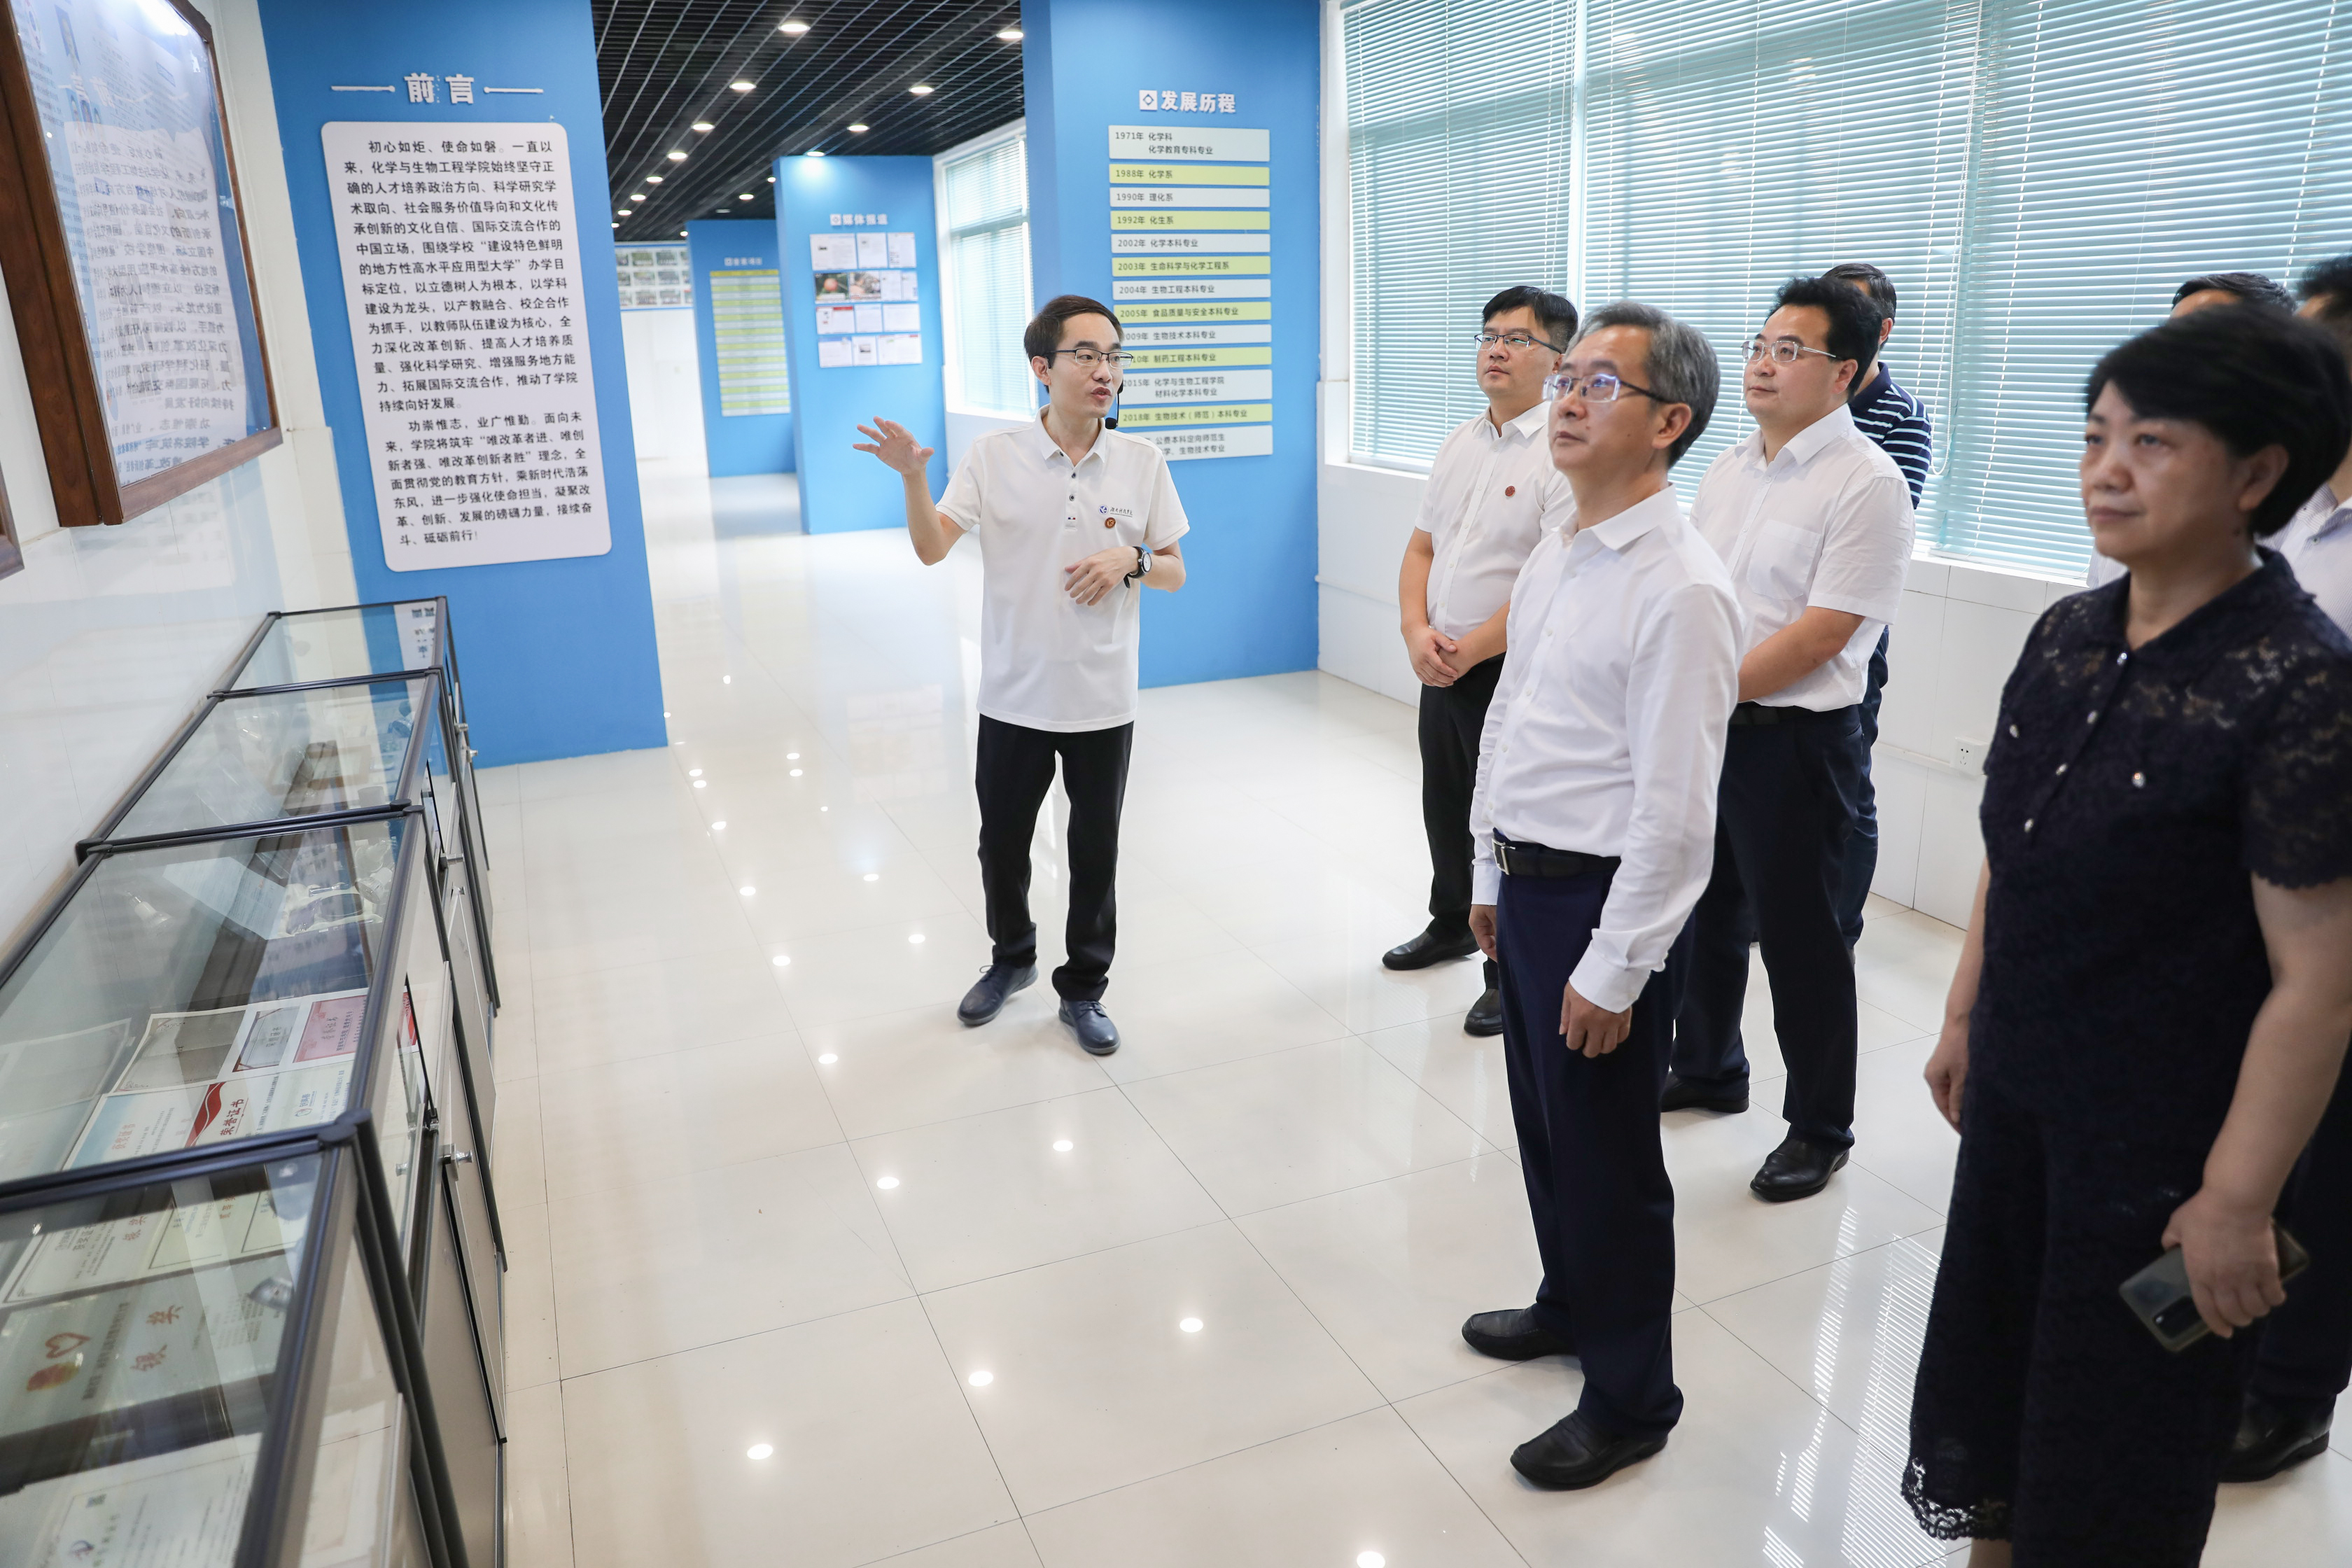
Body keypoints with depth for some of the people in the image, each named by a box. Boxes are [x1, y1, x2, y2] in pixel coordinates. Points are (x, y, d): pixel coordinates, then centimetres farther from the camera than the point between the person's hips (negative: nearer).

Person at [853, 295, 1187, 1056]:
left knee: (1095, 852, 9)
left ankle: (1083, 989, 29)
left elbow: (1174, 574, 5)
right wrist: (912, 478, -29)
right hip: (1015, 699, 0)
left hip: (1104, 701, 0)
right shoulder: (994, 456, -5)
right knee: (1001, 845, 14)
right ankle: (1011, 958, 41)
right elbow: (932, 549, -12)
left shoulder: (1143, 462, -1)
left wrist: (1131, 560, -16)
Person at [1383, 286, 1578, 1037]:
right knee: (1444, 806, 21)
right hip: (1442, 665, 7)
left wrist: (1470, 650, -17)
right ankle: (1450, 926, 43)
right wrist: (1418, 635, -4)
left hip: (1511, 672, -7)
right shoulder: (1458, 445, 10)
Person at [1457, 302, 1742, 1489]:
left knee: (1605, 1155, 7)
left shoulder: (1679, 590, -21)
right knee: (1543, 1121, 24)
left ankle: (1630, 1400, 29)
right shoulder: (1555, 552, 8)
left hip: (1603, 901, -8)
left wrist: (1613, 972, -19)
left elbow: (1673, 809, -22)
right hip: (1526, 885, 8)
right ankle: (1570, 1306, 48)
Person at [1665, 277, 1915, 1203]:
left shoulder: (1866, 484, -13)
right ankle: (1707, 1071, 40)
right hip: (1700, 729, 7)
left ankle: (1820, 1129, 21)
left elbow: (1820, 633, -19)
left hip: (1793, 739, -7)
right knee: (1705, 910, 19)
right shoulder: (1729, 469, 11)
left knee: (1798, 936, 3)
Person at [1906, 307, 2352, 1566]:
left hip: (2160, 1143, -6)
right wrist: (1966, 1017, 14)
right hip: (2017, 1098, 6)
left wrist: (2238, 1201, -15)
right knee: (1983, 1374, 22)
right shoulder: (2065, 636, -1)